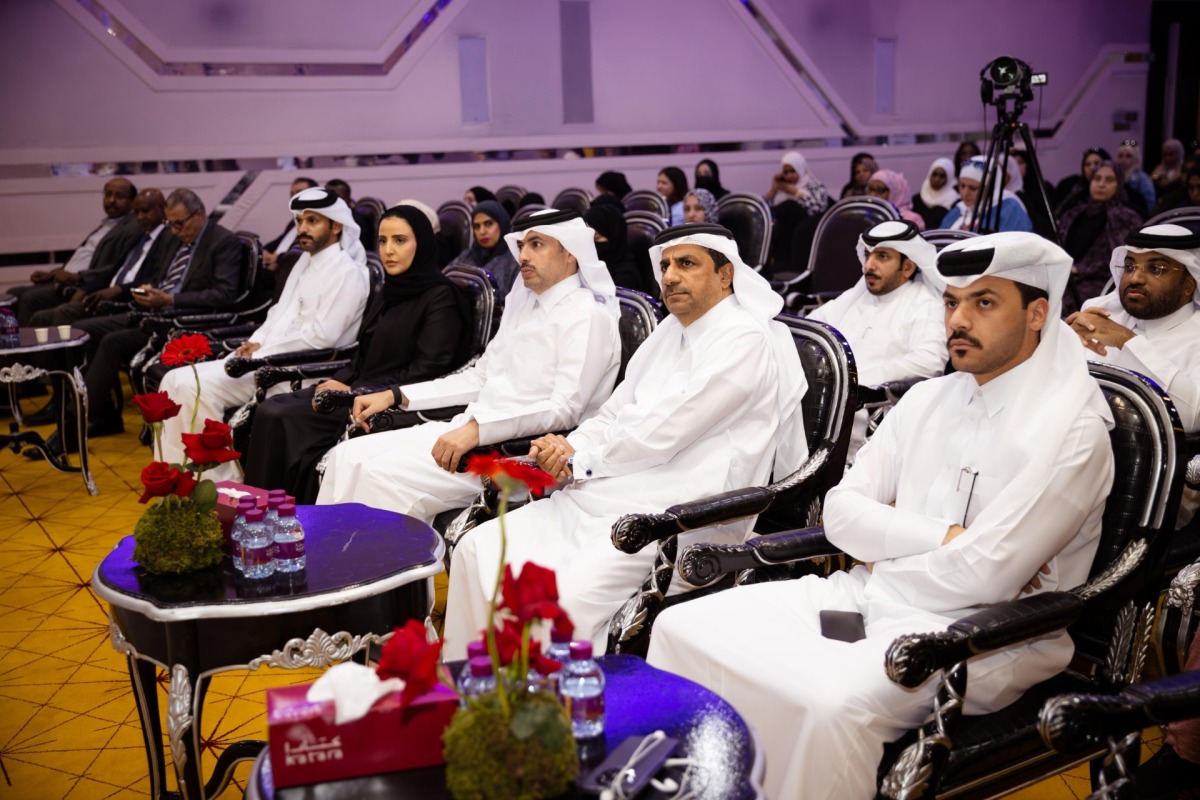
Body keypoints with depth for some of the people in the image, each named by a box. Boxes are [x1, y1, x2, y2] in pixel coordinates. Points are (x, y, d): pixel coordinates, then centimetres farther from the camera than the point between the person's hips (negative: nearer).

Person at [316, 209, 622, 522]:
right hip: (468, 430, 9)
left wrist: (479, 428, -29)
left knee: (382, 475, -25)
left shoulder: (587, 316, -8)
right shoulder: (524, 305, 19)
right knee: (346, 457, -3)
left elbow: (565, 409, -19)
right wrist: (396, 396, 16)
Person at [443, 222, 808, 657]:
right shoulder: (670, 330, 20)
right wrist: (565, 448, 0)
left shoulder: (746, 340, -8)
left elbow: (662, 432, -14)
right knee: (478, 549, -3)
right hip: (603, 497, 9)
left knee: (570, 593, -32)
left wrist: (579, 460, -3)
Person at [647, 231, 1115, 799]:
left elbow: (981, 577, -17)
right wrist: (942, 536, -9)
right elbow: (841, 511, 5)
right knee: (681, 627, -7)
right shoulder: (928, 398, 12)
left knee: (834, 703, -37)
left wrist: (885, 556, -2)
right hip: (871, 595, 7)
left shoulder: (1072, 428, -9)